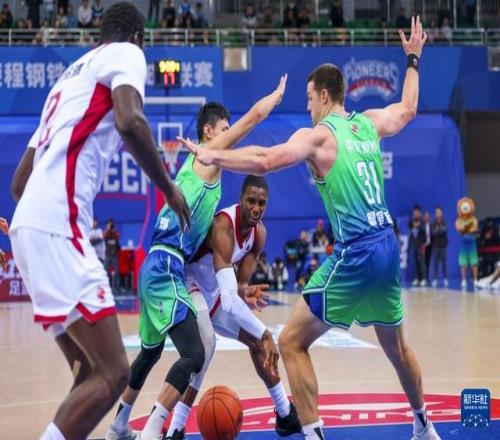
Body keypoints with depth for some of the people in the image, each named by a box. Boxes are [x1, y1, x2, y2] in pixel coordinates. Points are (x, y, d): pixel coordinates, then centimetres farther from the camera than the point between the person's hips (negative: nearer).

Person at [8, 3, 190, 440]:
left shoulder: (72, 73, 29)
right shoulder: (125, 54, 5)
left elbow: (19, 182, 28)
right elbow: (130, 122, -18)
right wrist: (168, 187, -5)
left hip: (30, 225, 9)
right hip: (57, 229, -9)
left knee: (92, 372, 16)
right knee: (112, 373, -11)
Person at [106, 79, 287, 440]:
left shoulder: (196, 162, 22)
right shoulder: (208, 155, -3)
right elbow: (254, 116, -3)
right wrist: (278, 94, 16)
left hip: (158, 267, 10)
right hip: (166, 267, -10)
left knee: (152, 350, 24)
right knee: (194, 353, -18)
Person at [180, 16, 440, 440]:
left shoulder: (318, 136, -7)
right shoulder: (370, 123, 12)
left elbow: (265, 160, -22)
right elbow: (408, 108, 33)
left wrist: (214, 156, -11)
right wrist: (413, 59, 46)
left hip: (355, 254, -7)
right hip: (388, 247, 8)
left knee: (292, 343, -1)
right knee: (396, 345, 26)